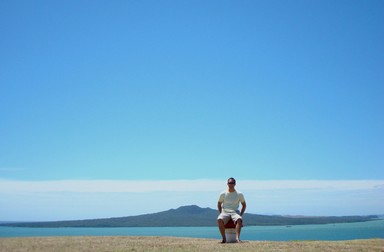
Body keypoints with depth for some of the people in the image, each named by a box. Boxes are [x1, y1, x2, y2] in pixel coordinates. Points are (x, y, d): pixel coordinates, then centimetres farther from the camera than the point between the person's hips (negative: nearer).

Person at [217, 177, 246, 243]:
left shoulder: (239, 194, 6)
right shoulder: (223, 194, 7)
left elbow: (244, 205, 16)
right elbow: (219, 204, 18)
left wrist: (240, 214, 5)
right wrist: (221, 213, 5)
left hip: (235, 212, 0)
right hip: (225, 212, 0)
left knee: (239, 219, -37)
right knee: (219, 220, -34)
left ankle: (237, 237, -43)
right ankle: (224, 238, -29)